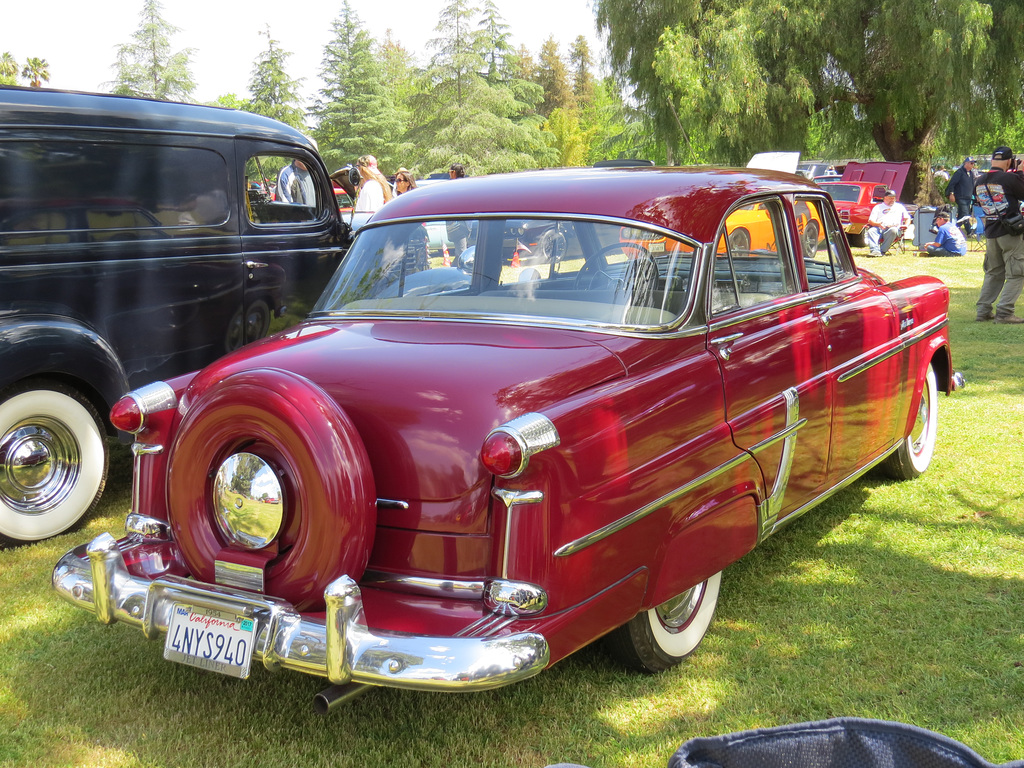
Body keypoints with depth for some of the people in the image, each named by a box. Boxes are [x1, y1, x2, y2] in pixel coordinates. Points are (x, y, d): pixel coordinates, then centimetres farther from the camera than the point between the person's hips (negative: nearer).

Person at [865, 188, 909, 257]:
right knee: (871, 231, -33)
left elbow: (907, 218, 25)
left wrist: (906, 225, 0)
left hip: (894, 228, 0)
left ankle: (882, 251, -40)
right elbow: (870, 221, 11)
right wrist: (878, 224, -11)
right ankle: (875, 251, -51)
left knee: (893, 231, -38)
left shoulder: (899, 206, 29)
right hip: (879, 228, 0)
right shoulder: (878, 207, 24)